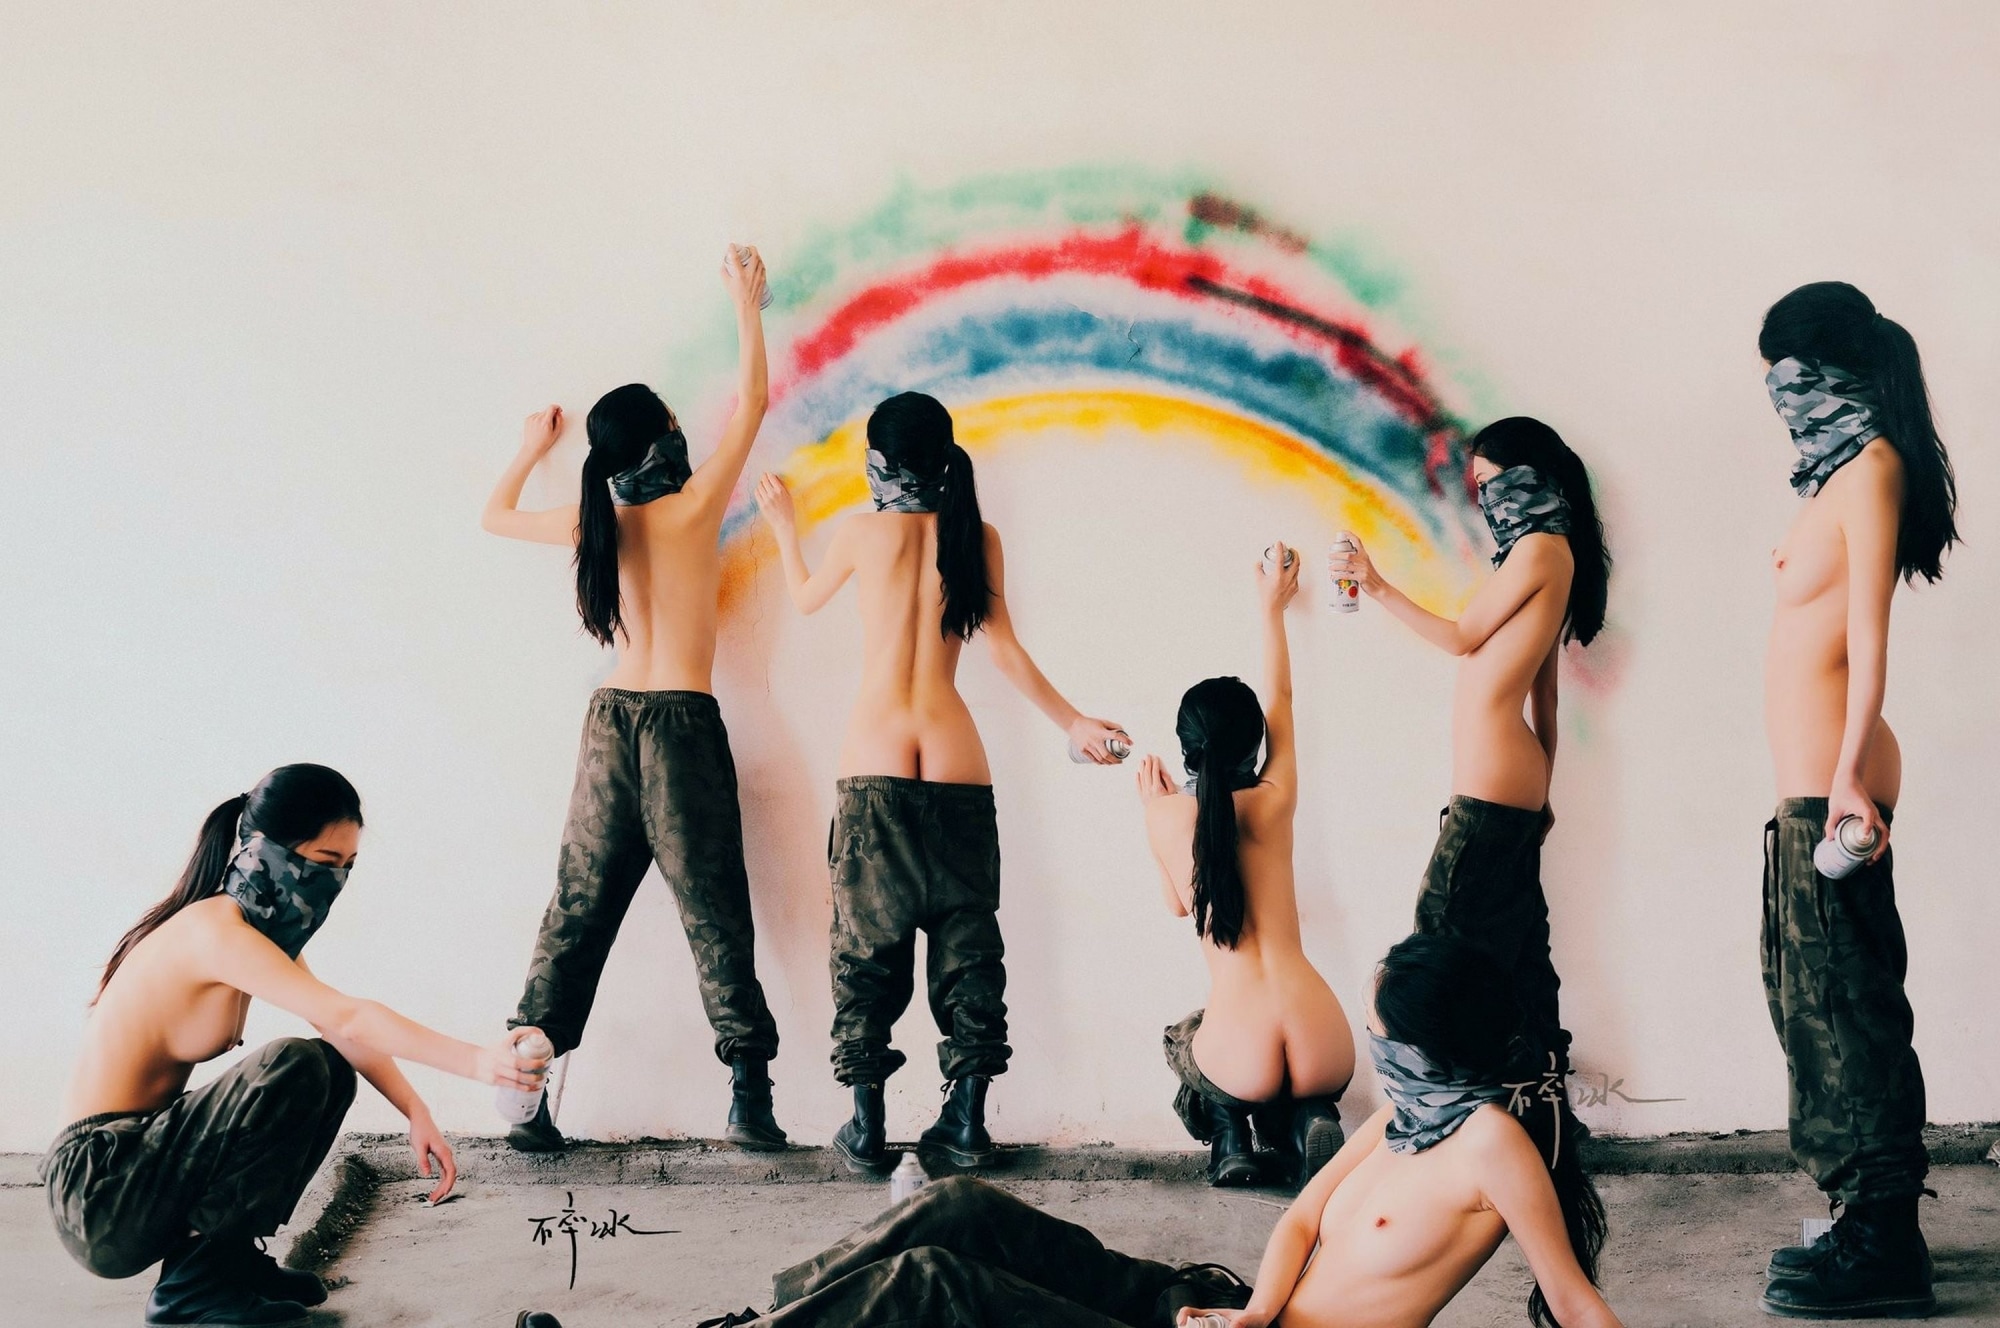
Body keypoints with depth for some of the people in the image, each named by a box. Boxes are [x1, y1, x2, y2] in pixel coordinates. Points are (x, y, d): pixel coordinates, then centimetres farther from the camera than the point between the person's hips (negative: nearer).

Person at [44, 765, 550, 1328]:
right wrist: (476, 1062, -36)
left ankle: (231, 1256, 9)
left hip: (145, 1157, 10)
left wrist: (417, 1111, -7)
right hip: (99, 1194, -10)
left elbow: (342, 1032, 7)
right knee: (295, 1068, -25)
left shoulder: (270, 927, 10)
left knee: (330, 1072, 8)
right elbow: (347, 1018, -31)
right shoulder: (214, 928, -21)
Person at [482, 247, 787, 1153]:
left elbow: (496, 517, 23)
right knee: (713, 915, -1)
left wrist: (530, 451, 39)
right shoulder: (692, 508, -6)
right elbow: (751, 401, 1)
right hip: (684, 728, -4)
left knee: (577, 912, 8)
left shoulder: (595, 525, 5)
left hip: (610, 725, 4)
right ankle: (748, 1094, -2)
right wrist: (747, 304, 11)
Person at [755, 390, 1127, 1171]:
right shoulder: (977, 538, 4)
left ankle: (866, 1124, 5)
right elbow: (1003, 650, 1)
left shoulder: (864, 532, 1)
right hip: (958, 764, 2)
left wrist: (783, 526, 35)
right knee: (966, 938, 9)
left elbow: (805, 599, 19)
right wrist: (1072, 723, 10)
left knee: (867, 943, 5)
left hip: (874, 765, -1)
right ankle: (966, 1120, 10)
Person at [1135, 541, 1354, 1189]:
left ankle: (1229, 1139, 8)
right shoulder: (1275, 802, 6)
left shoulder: (1166, 816, 3)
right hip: (1323, 1048, 1)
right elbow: (1281, 703, 26)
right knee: (1302, 1093, 37)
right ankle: (1305, 1125, 1)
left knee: (1184, 1039, 36)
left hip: (1244, 1056, -1)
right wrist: (1272, 608, 40)